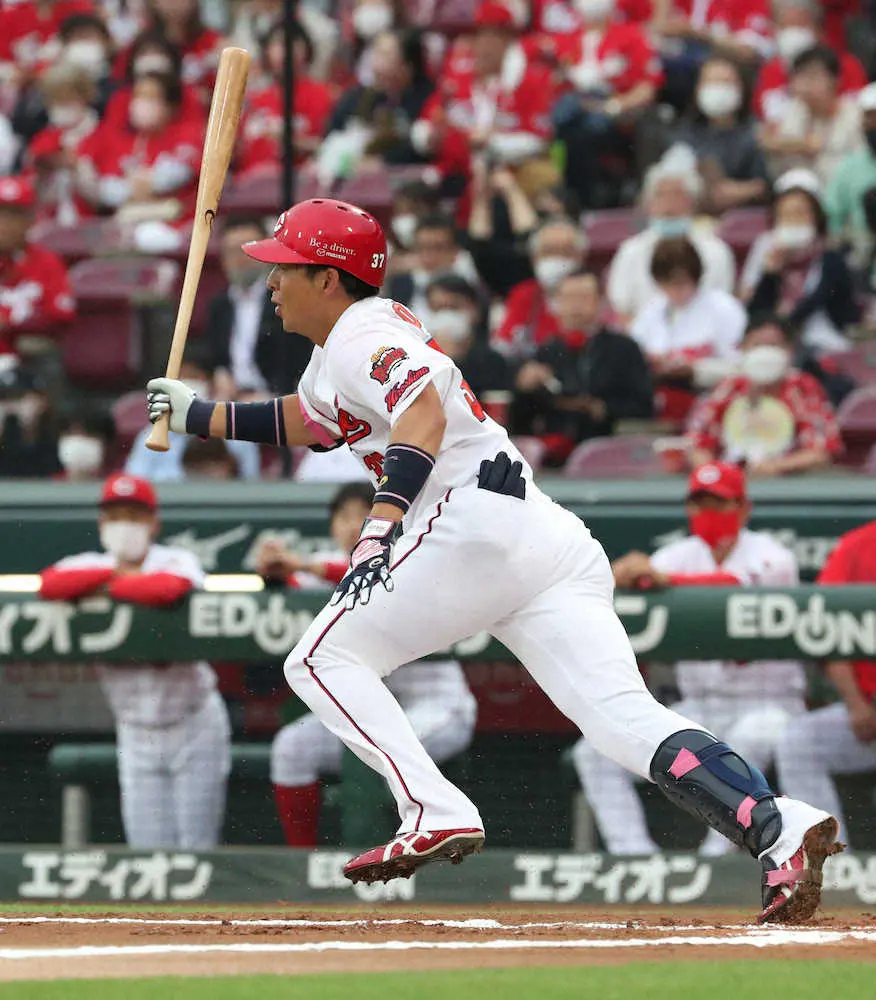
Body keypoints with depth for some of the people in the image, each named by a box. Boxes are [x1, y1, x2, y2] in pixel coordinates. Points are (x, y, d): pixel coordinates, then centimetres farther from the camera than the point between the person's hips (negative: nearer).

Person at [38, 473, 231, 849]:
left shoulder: (176, 561, -9)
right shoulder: (91, 566, 3)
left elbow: (169, 589, -33)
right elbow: (49, 585, -18)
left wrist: (109, 586, -17)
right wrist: (119, 573, -18)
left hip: (194, 727, -3)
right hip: (137, 731, 3)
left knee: (196, 850, -4)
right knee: (149, 853, 0)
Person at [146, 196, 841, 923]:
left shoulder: (361, 335, 1)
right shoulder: (337, 348, 30)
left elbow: (423, 407, -20)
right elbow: (308, 422, 51)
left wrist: (382, 523, -31)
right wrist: (199, 415, 47)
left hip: (475, 525, -9)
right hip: (560, 543, 9)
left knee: (321, 662, 2)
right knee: (624, 717, -8)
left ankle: (436, 814, -15)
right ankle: (780, 828, -28)